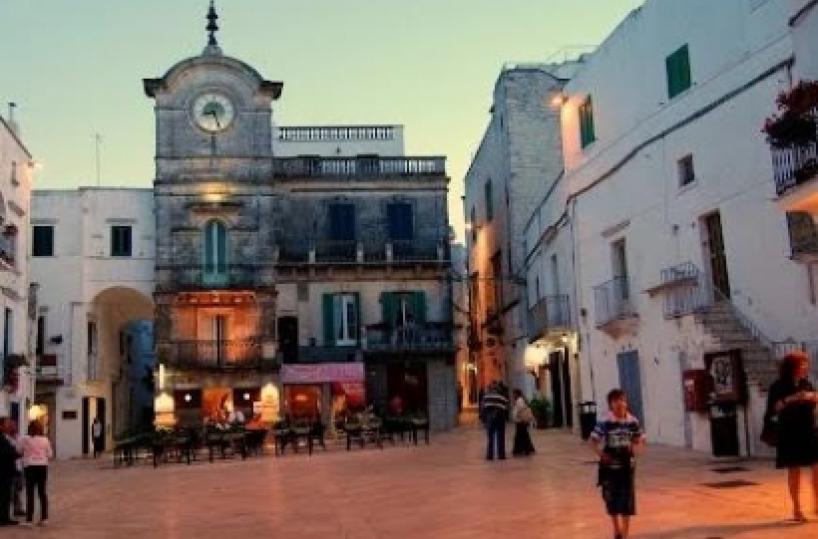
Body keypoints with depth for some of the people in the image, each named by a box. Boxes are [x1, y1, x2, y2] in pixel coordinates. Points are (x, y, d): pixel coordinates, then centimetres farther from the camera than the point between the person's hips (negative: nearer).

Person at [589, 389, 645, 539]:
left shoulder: (633, 422, -5)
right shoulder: (605, 423, -12)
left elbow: (640, 441, 6)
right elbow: (593, 441, -8)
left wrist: (636, 448, -13)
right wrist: (601, 453, -20)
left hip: (627, 465, 1)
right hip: (610, 466, -1)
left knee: (627, 500, 4)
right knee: (612, 499, 8)